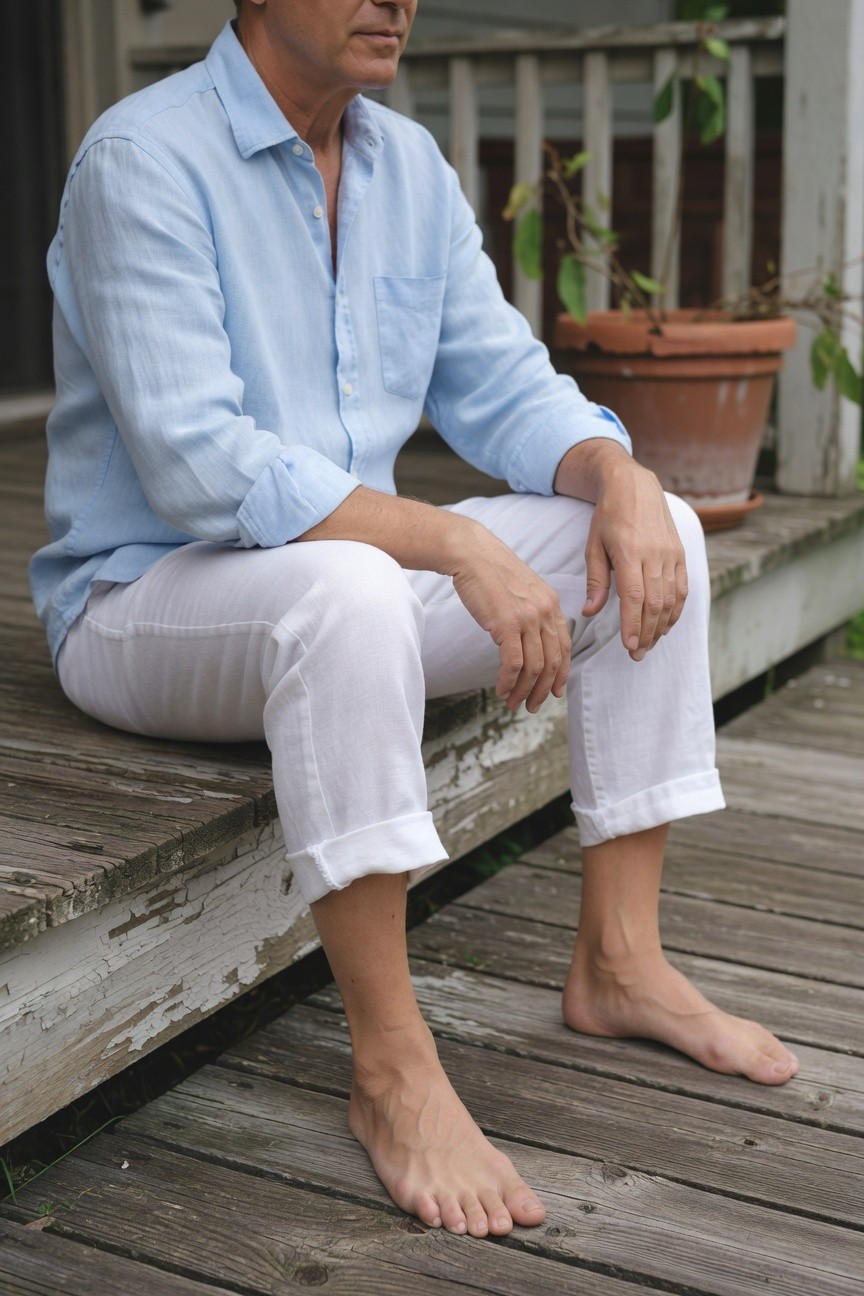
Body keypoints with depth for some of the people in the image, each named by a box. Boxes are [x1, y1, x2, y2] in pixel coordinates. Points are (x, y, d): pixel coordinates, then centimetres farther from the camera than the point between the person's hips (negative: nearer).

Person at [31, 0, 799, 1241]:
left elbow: (504, 388, 7)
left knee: (653, 534, -5)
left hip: (352, 578, 8)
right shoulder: (144, 159, -17)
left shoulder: (410, 164, 7)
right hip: (143, 598, -7)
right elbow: (197, 463, -27)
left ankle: (619, 962, -1)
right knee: (347, 589, -39)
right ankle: (393, 1067, -28)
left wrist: (619, 473, -15)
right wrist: (457, 545, -33)